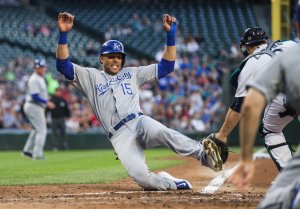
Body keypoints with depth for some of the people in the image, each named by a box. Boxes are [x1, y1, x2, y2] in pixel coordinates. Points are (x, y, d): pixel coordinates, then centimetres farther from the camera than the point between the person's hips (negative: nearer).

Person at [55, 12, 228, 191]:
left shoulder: (132, 74, 25)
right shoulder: (91, 77, 19)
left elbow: (166, 66, 22)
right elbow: (63, 65, 6)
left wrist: (170, 35, 12)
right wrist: (63, 34, -7)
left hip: (139, 121, 1)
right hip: (120, 136, -1)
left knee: (160, 132, -39)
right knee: (143, 178, -28)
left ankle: (203, 153, -50)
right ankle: (173, 183, -5)